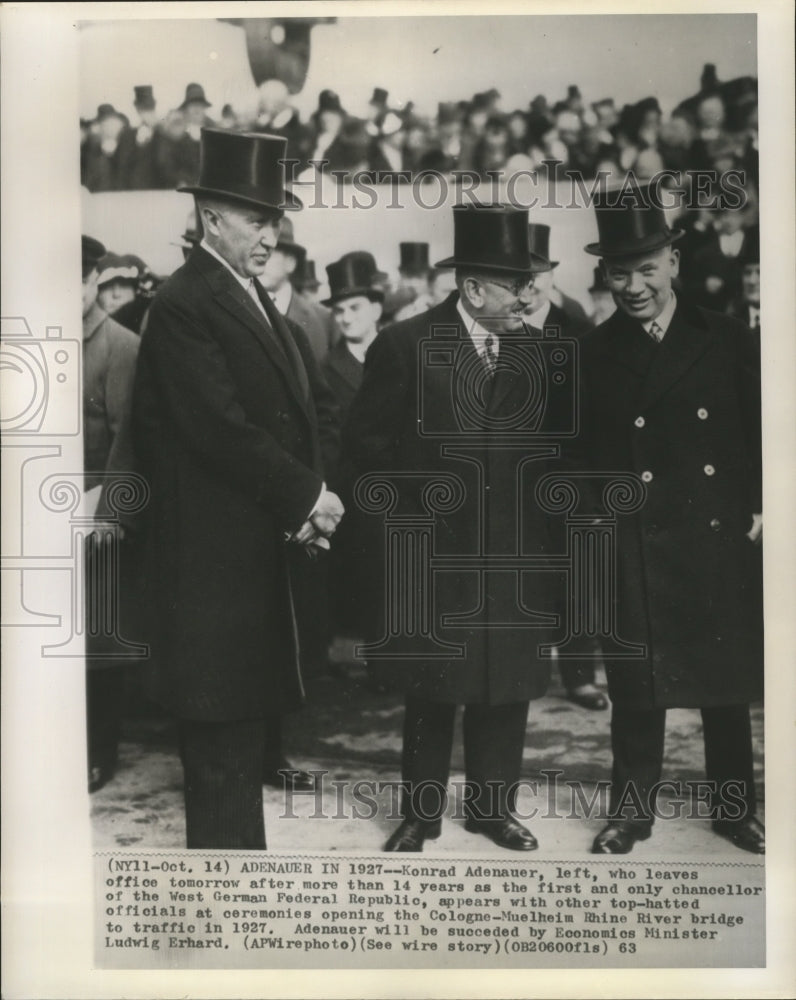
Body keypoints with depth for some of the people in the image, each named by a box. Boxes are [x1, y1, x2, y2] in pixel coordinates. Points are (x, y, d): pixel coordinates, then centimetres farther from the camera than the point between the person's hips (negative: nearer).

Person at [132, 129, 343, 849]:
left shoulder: (267, 308, 17)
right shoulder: (182, 305, -12)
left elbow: (319, 404, 13)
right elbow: (221, 428, -20)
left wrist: (314, 491, -4)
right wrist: (305, 498, -12)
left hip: (272, 551, 9)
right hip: (215, 558, -9)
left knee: (253, 717, 17)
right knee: (221, 739, -1)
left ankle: (243, 846, 30)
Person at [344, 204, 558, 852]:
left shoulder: (534, 352, 6)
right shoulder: (405, 346, -5)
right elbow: (365, 443, -4)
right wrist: (423, 490, -9)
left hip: (514, 554, 3)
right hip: (433, 553, -3)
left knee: (507, 688, 11)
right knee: (429, 690, 8)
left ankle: (494, 806, 29)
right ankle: (421, 814, 25)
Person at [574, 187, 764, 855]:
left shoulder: (728, 341, 3)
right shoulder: (593, 355, 2)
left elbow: (759, 433, 8)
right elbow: (583, 454, 1)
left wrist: (759, 508, 0)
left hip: (721, 543, 1)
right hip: (634, 551, -1)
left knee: (727, 685, 12)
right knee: (636, 687, 8)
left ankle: (735, 808, 30)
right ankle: (632, 812, 23)